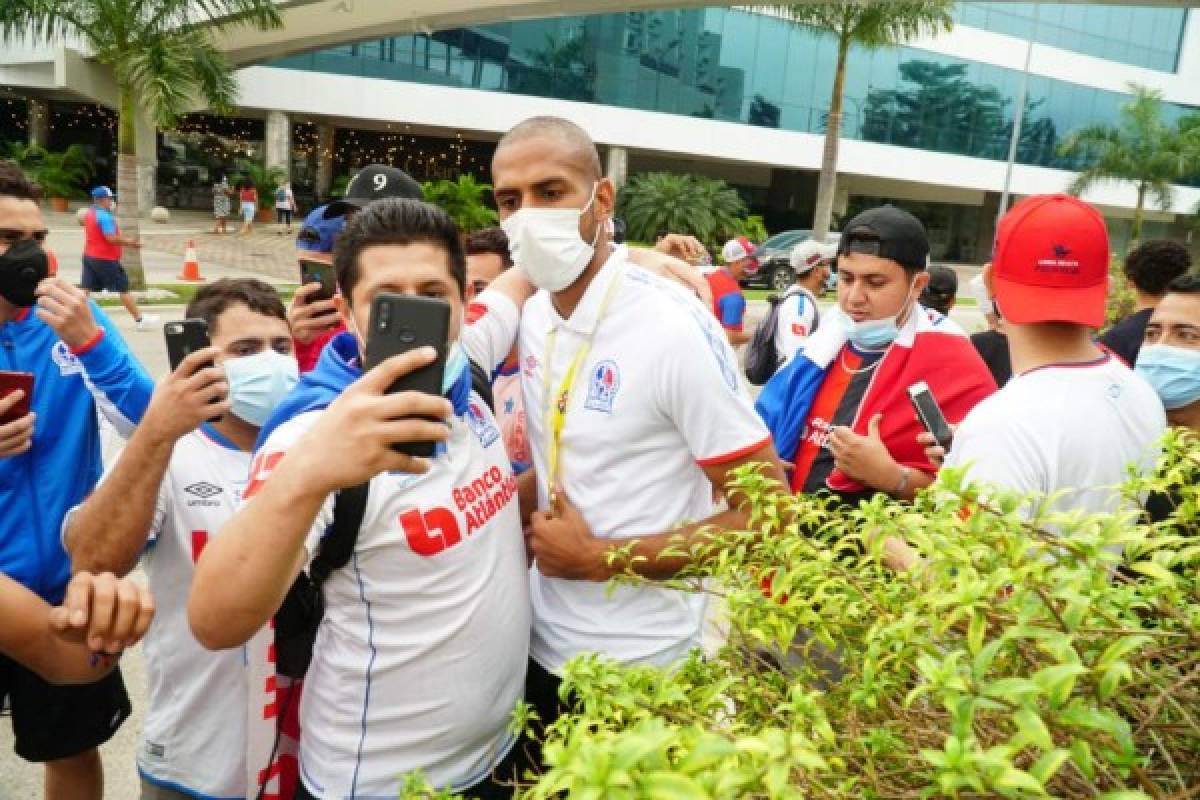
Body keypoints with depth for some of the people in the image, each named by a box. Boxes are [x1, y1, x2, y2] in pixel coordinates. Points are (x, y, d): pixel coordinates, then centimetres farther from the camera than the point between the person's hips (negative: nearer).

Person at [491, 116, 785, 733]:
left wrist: (600, 559, -19)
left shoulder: (674, 327, -22)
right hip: (543, 645, 7)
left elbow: (766, 513, -20)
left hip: (640, 667, -6)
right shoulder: (533, 316, -1)